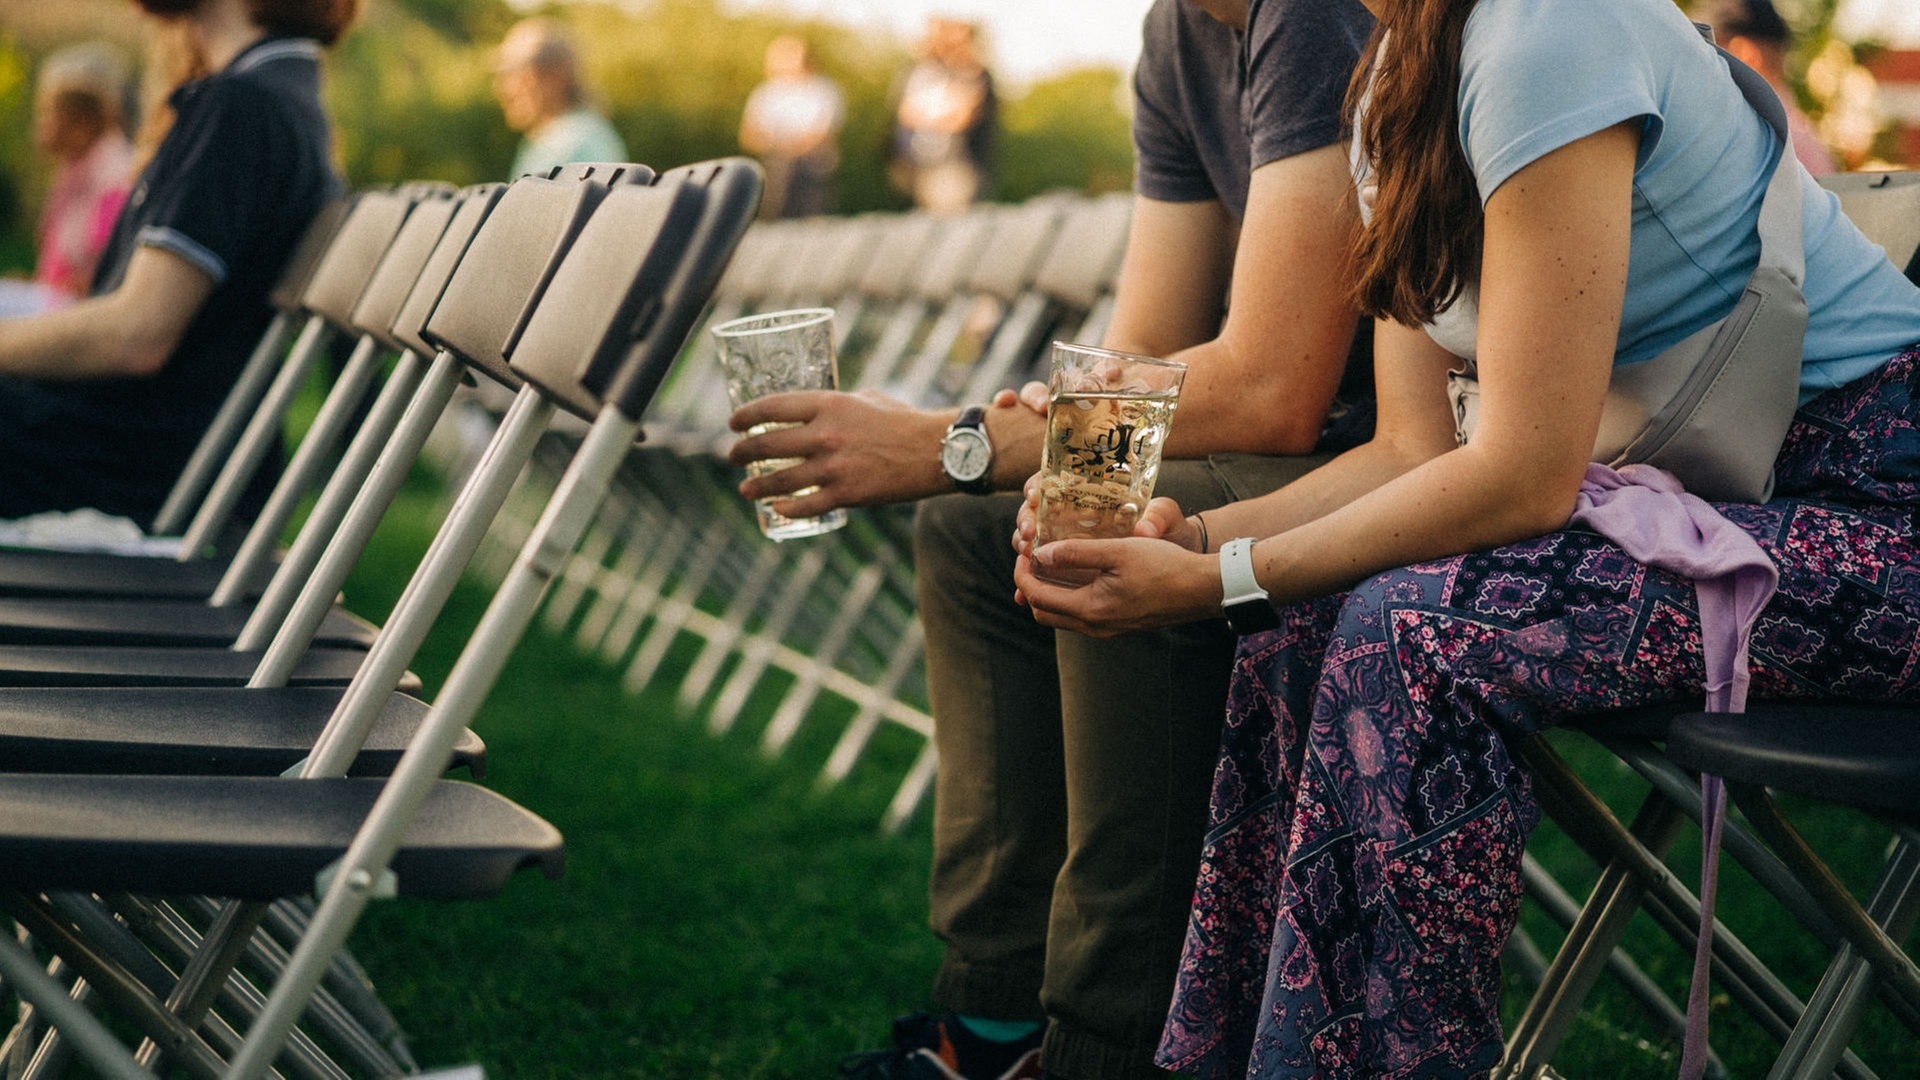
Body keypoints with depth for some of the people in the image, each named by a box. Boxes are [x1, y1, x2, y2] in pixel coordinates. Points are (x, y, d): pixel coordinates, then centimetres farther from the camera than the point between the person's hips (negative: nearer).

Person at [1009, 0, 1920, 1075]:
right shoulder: (1397, 87, 6)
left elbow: (1526, 478, -25)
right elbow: (1417, 448, 2)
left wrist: (1216, 582, -22)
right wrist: (1194, 535, -13)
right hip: (1702, 496, 8)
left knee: (1412, 635, -24)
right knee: (1314, 640, -9)